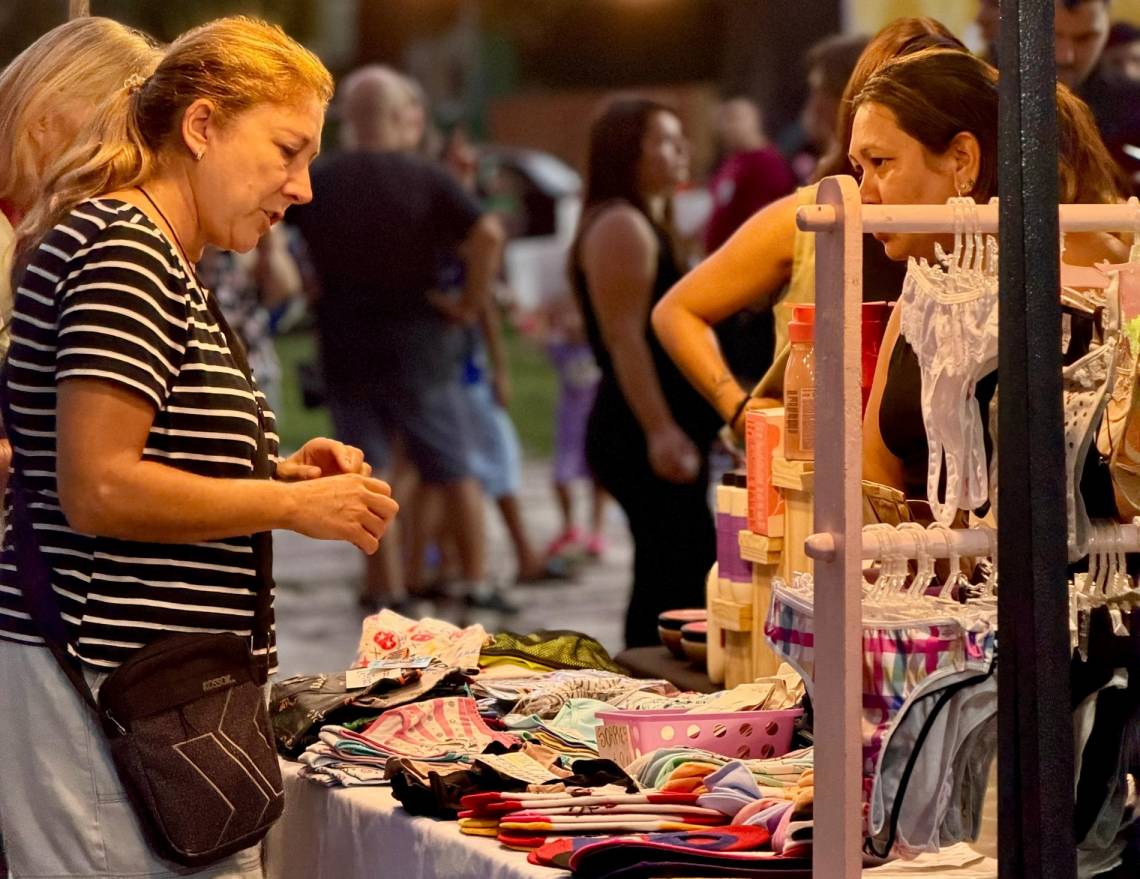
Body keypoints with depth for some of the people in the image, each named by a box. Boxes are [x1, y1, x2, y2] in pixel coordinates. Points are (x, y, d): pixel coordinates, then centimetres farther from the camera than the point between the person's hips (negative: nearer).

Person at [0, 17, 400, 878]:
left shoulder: (157, 259, 19)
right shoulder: (124, 250, -12)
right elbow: (98, 490, -20)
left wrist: (277, 474, 11)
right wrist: (292, 505, -11)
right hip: (109, 691, -10)